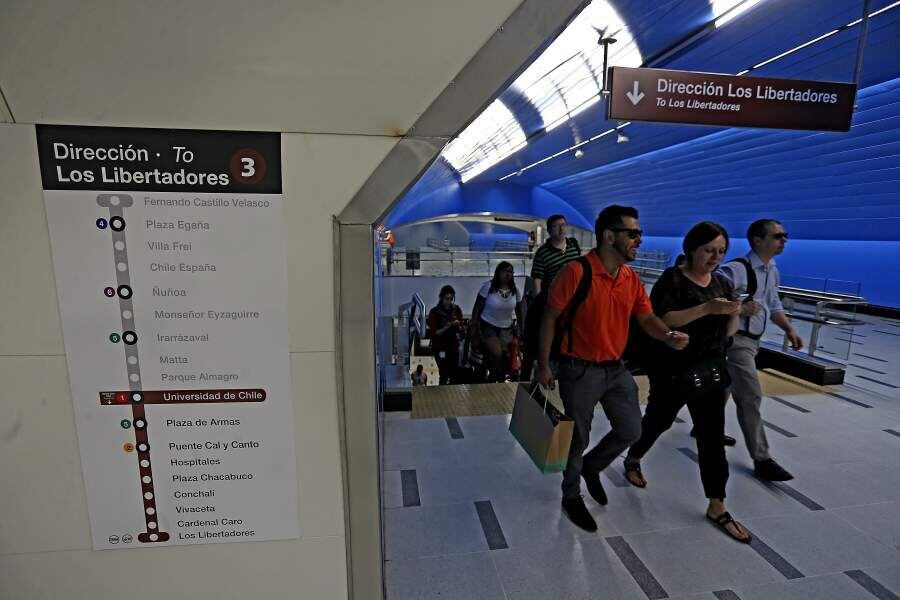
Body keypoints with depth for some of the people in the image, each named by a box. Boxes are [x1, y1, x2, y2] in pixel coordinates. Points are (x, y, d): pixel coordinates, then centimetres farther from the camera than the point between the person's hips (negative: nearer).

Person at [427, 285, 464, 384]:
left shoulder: (456, 310, 2)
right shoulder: (434, 312, -9)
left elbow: (461, 330, 8)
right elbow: (433, 333, -10)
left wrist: (457, 325, -14)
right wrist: (447, 326, -21)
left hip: (453, 346, 4)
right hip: (440, 347, -4)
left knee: (454, 374, 4)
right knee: (444, 375, -8)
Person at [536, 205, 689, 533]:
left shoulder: (632, 278, 2)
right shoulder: (575, 272, -20)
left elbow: (646, 318, 6)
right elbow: (549, 319, -14)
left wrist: (668, 335, -16)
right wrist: (543, 365, -11)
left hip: (616, 368, 7)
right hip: (580, 370, -6)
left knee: (630, 430, 14)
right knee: (578, 438, 9)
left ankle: (591, 466, 43)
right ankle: (571, 496, 37)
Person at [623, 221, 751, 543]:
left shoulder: (723, 283, 7)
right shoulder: (672, 279, -11)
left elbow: (728, 332, 10)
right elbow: (664, 320, -23)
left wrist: (734, 314, -12)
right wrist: (707, 308, -32)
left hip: (710, 370, 5)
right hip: (673, 369, -5)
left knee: (713, 437, 6)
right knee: (657, 421, 14)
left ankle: (716, 507, 18)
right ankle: (632, 460, 41)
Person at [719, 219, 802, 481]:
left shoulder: (773, 271, 12)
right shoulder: (736, 269, -20)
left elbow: (774, 305, 23)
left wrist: (789, 329, 13)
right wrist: (739, 309, -32)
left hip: (753, 340, 10)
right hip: (736, 339, -10)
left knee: (726, 388, 22)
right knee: (751, 396, -8)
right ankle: (762, 459, 2)